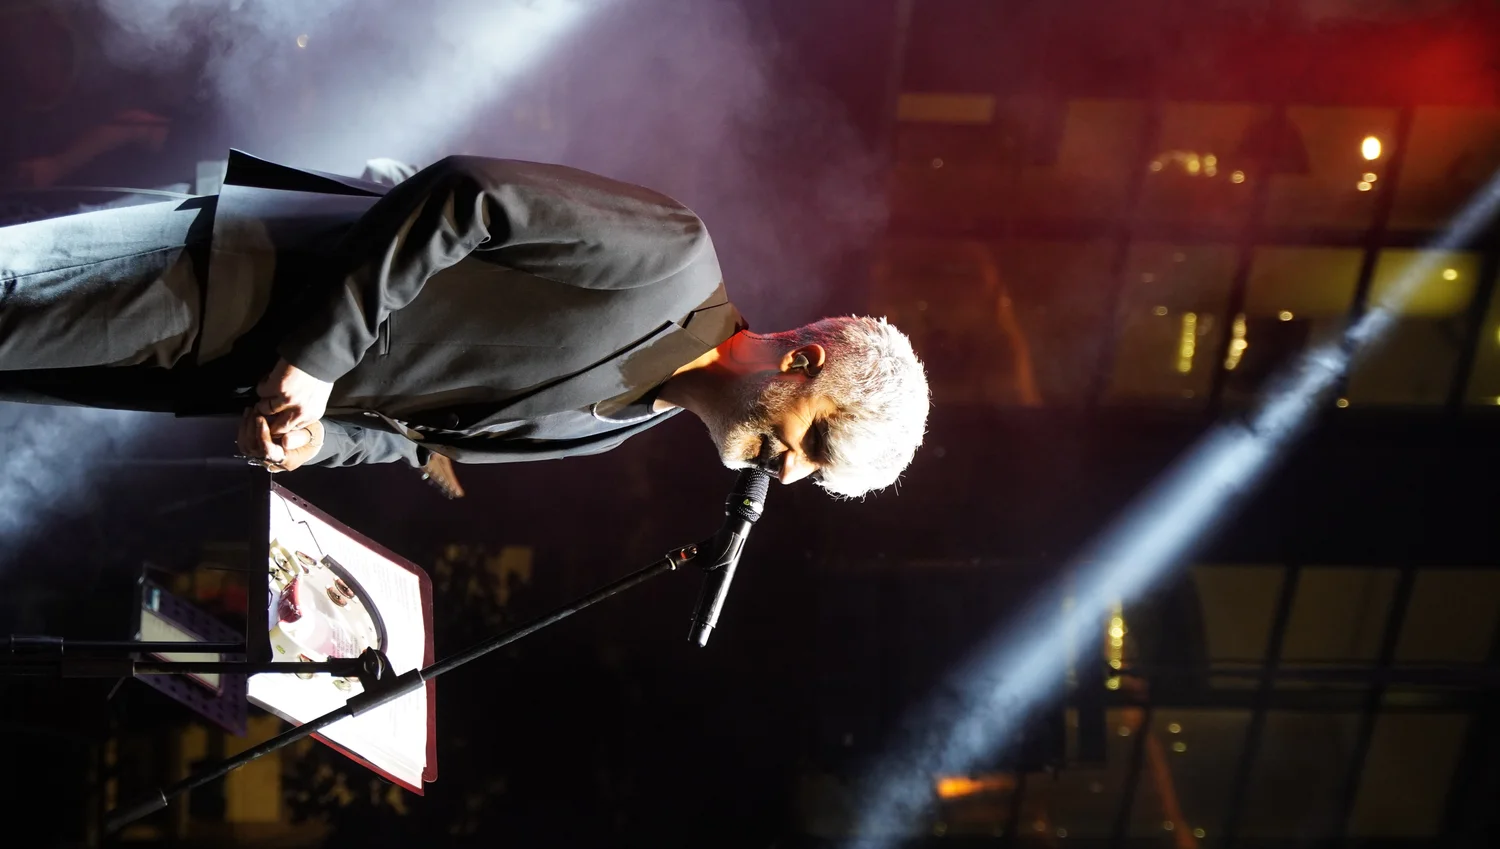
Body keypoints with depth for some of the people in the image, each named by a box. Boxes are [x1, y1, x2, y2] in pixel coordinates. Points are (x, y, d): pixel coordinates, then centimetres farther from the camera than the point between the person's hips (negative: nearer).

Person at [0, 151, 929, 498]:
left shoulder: (625, 425, 8)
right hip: (229, 274, -6)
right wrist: (320, 352, -26)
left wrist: (324, 441, -5)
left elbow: (435, 433, 15)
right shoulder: (671, 258, -19)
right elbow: (467, 193, -22)